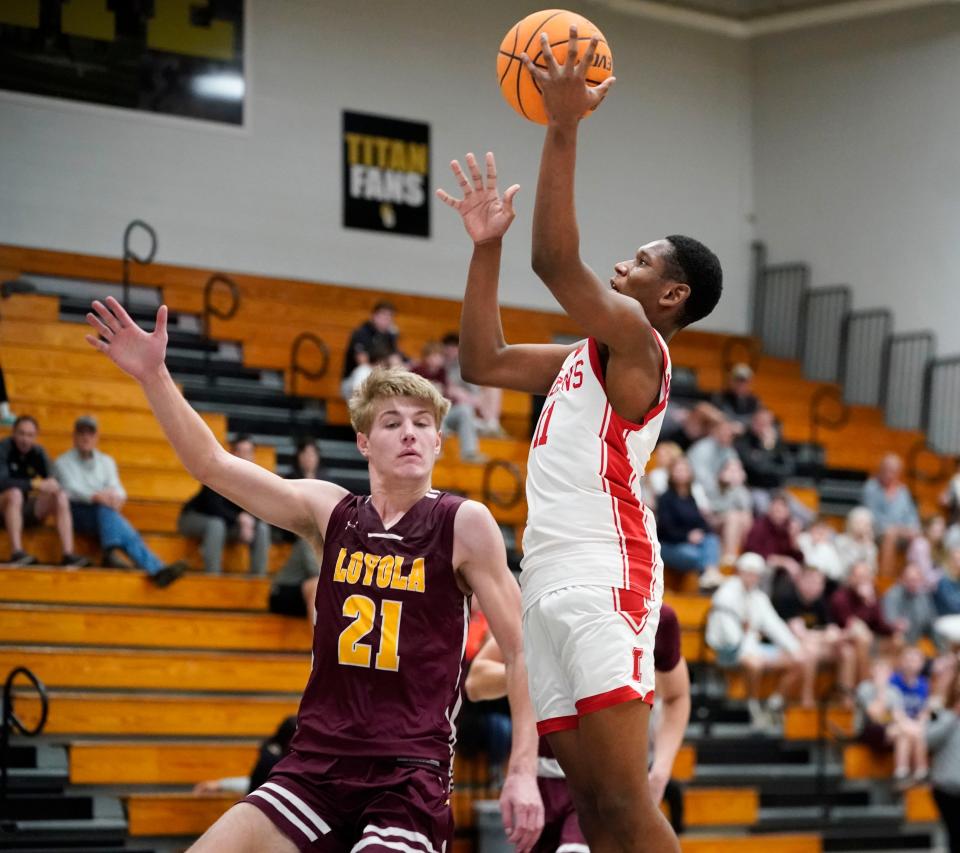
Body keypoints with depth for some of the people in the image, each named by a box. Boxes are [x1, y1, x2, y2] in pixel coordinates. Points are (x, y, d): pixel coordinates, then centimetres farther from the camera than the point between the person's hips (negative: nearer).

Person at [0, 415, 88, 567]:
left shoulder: (38, 453, 5)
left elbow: (51, 482, -1)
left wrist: (51, 484, -27)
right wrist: (35, 484, -33)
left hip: (25, 511, 5)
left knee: (61, 496, -16)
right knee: (15, 493, -36)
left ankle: (67, 554, -28)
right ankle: (16, 553, -43)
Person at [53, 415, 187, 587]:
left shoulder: (106, 461, 25)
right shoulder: (63, 462, 13)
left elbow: (117, 488, 7)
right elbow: (71, 489, -8)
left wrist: (116, 496, -21)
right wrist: (95, 496, -29)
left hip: (103, 514, 3)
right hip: (77, 512, -3)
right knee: (105, 508, -35)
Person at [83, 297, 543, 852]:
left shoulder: (464, 524, -3)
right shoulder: (330, 512, 8)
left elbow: (521, 649, -3)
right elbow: (213, 465, 8)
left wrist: (524, 771, -11)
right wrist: (154, 376, -4)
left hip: (411, 775, -4)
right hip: (317, 765, 4)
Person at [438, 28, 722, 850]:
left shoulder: (636, 338, -3)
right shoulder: (586, 353, 24)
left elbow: (556, 260, -17)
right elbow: (483, 362, 25)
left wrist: (564, 127, -18)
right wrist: (486, 247, 20)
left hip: (603, 574, -9)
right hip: (550, 575, 9)